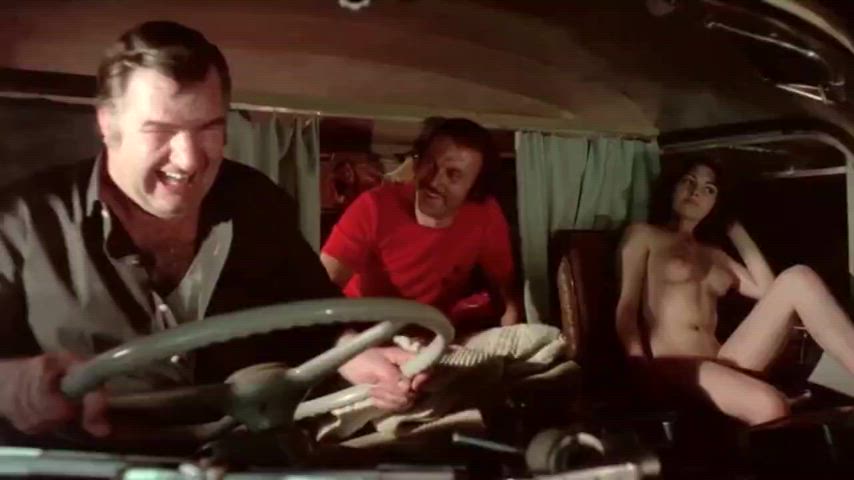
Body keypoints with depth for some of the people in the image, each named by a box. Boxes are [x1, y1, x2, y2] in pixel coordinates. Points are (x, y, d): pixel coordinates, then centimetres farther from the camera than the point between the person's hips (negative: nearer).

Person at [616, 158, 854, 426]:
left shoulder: (714, 255, 30)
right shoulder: (643, 235, 12)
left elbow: (768, 290, 22)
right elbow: (626, 308, 0)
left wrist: (737, 232, 26)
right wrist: (643, 372, -16)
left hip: (721, 365, 6)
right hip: (672, 367, -6)